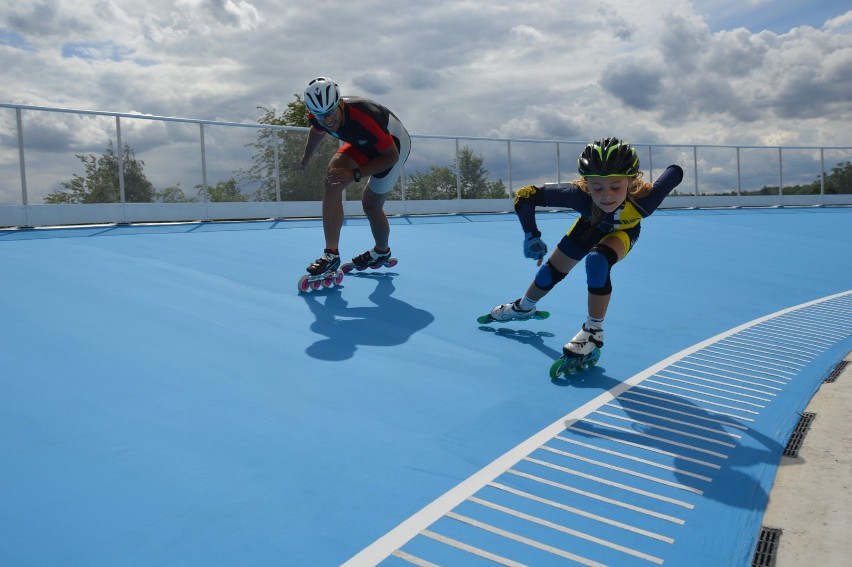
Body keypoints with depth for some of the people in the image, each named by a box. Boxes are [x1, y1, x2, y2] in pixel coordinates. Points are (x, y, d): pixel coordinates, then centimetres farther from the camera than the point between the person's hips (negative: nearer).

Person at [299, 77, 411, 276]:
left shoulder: (364, 118, -43)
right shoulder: (319, 116, -23)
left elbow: (391, 156, -30)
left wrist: (355, 175, -38)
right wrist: (306, 156, 24)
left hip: (394, 145, -6)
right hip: (362, 144, 6)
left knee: (371, 204, 3)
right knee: (332, 182, -18)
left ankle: (382, 251, 34)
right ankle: (331, 254, -17)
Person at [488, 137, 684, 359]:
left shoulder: (643, 200, -47)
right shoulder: (580, 195, -46)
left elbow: (675, 171, -28)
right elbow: (525, 195, -38)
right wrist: (531, 236, -36)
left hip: (623, 232, -2)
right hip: (590, 225, 2)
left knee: (598, 260, -33)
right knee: (552, 270, 12)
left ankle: (593, 331, -14)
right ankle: (524, 307, 45)